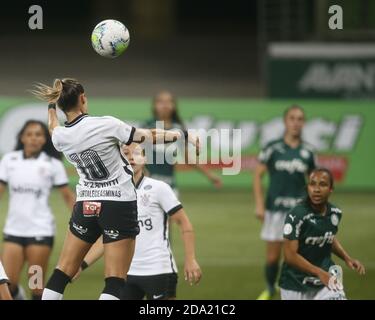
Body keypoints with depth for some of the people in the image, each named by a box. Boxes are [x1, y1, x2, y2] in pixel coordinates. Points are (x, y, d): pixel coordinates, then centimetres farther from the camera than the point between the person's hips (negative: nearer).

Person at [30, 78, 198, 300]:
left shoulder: (59, 136, -2)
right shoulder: (105, 125, -15)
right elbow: (148, 136, -8)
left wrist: (52, 105, 39)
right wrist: (182, 135, 4)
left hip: (86, 206, 4)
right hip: (119, 205, -4)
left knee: (63, 272, 11)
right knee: (115, 281, -4)